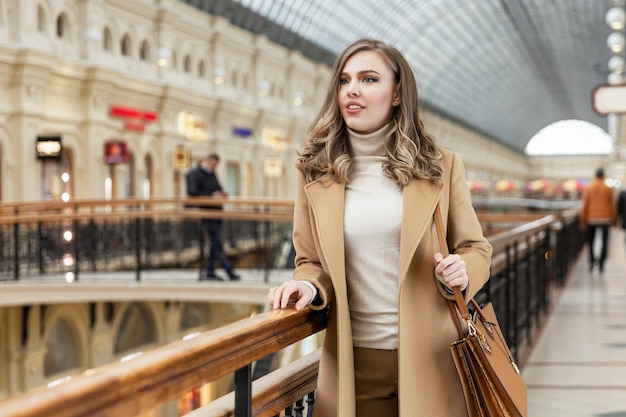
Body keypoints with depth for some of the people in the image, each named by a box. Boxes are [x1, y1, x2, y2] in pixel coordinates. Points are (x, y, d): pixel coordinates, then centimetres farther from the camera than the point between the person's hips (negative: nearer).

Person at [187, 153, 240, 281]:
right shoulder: (194, 174, -6)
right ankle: (229, 271, -14)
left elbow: (218, 189, 23)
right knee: (217, 241, -11)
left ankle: (210, 272, 10)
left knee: (215, 242, 6)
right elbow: (192, 192, -20)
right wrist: (211, 195, -22)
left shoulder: (212, 175, 18)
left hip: (216, 210, 8)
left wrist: (222, 194, -2)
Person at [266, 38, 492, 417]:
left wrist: (462, 272, -15)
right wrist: (309, 287, -13)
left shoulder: (441, 166, 1)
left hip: (430, 357, -1)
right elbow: (311, 263, 10)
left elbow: (476, 249, 7)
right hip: (353, 360, 1)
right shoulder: (315, 171, 3)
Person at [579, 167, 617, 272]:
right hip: (605, 219, 0)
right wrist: (614, 220, 10)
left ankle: (592, 261, 4)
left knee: (590, 241, 15)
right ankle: (601, 264, 1)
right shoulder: (608, 189, -1)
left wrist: (582, 221, 1)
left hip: (591, 219, 1)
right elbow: (612, 205, 1)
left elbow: (585, 205, -3)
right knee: (604, 242, 7)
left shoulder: (588, 188, -1)